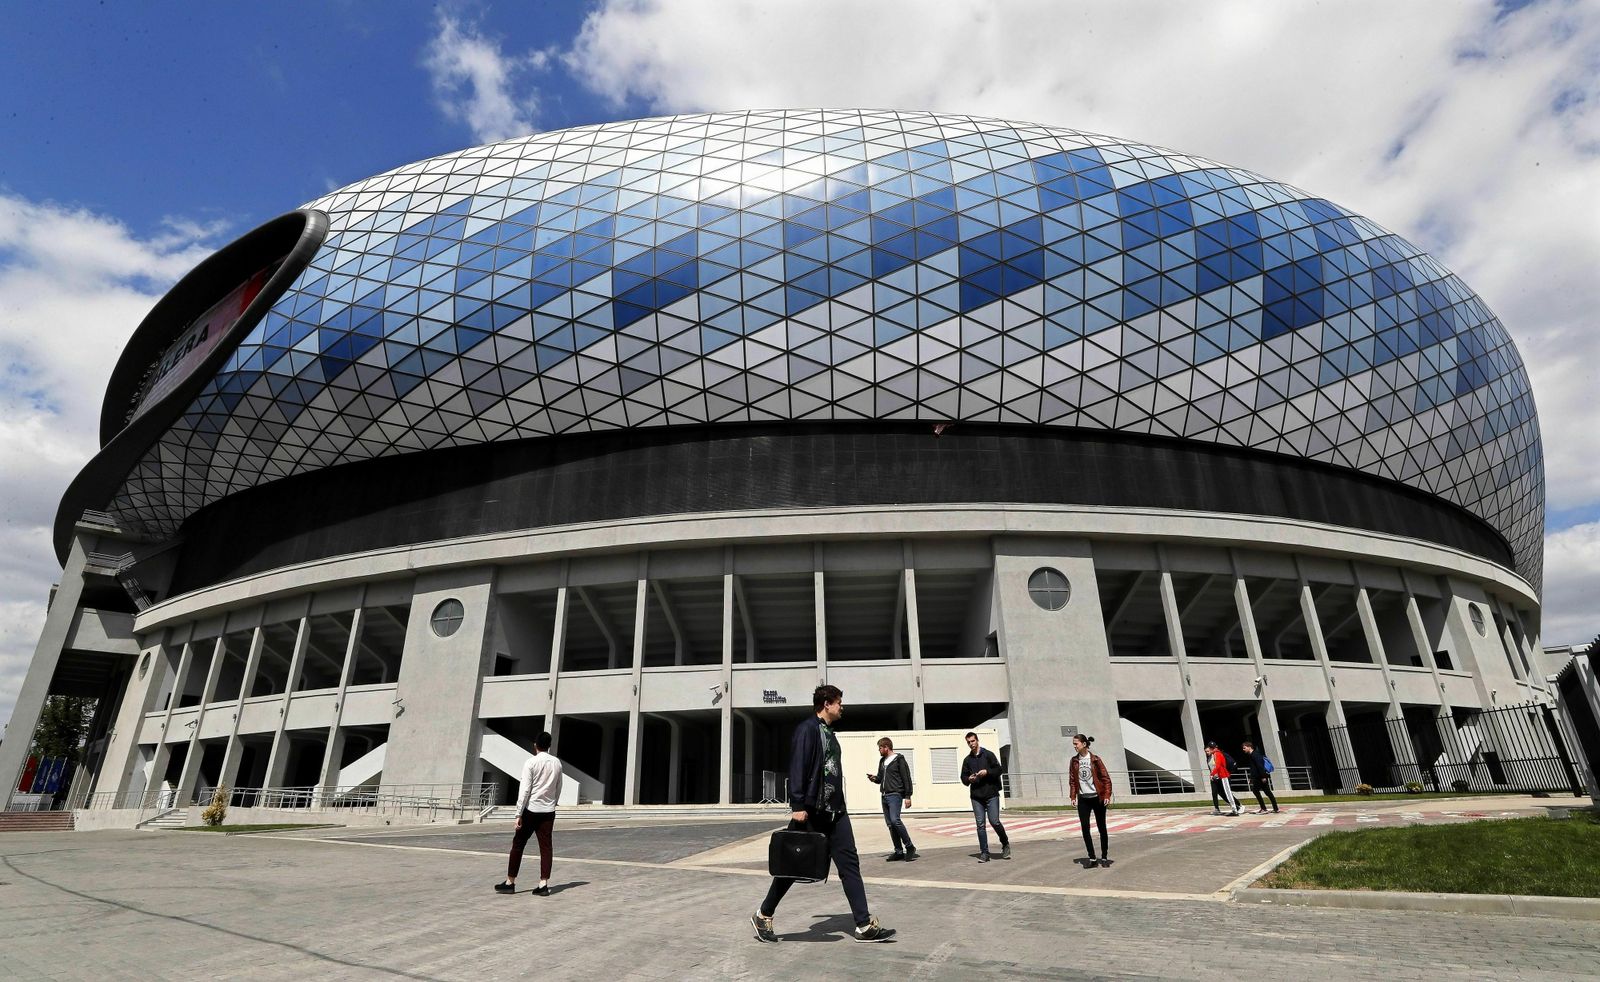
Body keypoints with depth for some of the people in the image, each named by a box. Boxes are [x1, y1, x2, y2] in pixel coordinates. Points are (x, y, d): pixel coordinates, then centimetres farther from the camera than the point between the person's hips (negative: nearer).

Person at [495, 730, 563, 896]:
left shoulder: (530, 762, -8)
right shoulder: (557, 763, 6)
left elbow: (524, 789, -12)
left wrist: (518, 814, -9)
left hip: (531, 809, -4)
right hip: (548, 811, 4)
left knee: (518, 845, 9)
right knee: (545, 847, 3)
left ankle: (510, 882, 15)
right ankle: (543, 884, 0)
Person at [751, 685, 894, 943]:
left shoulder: (829, 733, 16)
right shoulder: (807, 729, -12)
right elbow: (797, 768, -18)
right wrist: (797, 805, -23)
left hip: (835, 811, 8)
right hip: (811, 812, -8)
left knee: (849, 863, 2)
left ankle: (864, 925, 5)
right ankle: (763, 916, 21)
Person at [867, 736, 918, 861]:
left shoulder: (899, 759, -4)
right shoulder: (882, 761, 17)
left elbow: (906, 778, -8)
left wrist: (907, 796, -13)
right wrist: (874, 778, 2)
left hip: (895, 795, -8)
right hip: (884, 795, 8)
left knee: (895, 820, -20)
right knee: (890, 824, 5)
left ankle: (909, 847, -7)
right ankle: (899, 851, 11)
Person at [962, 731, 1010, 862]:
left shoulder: (988, 755, 2)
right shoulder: (967, 760, 12)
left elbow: (1000, 769, -1)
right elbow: (963, 776, 14)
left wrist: (987, 772, -15)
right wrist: (969, 779, -8)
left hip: (991, 795, -3)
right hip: (976, 797, 3)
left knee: (995, 822, -7)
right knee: (980, 825, 1)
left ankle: (1005, 844, 19)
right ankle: (984, 853, 8)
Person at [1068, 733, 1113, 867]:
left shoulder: (1095, 759, -8)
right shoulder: (1074, 761, 4)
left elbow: (1106, 778, -6)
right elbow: (1073, 780, 10)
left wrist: (1107, 796, -13)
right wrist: (1073, 796, 4)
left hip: (1097, 798, -3)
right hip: (1083, 799, 3)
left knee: (1102, 828, 6)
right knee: (1085, 829, -3)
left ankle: (1104, 858, 19)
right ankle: (1092, 859, 6)